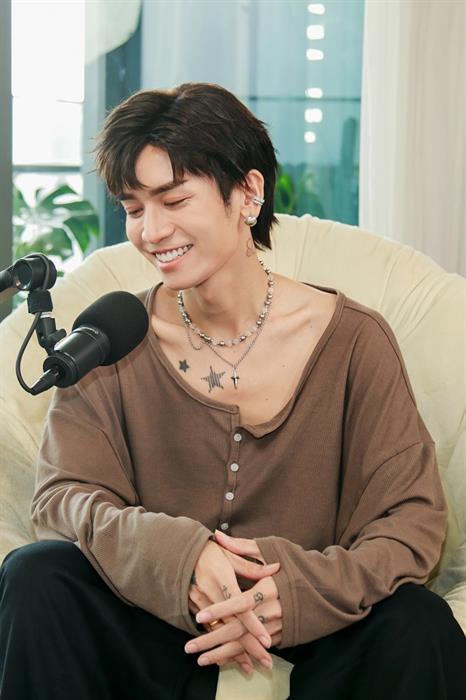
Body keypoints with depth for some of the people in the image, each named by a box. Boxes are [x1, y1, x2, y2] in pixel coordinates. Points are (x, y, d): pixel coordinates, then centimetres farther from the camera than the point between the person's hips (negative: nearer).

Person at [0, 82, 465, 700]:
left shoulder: (353, 340, -4)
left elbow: (412, 521, -8)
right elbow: (64, 496, -6)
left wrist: (294, 591, -28)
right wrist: (180, 554, -28)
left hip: (312, 639, -1)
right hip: (154, 636, 1)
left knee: (416, 622, -30)